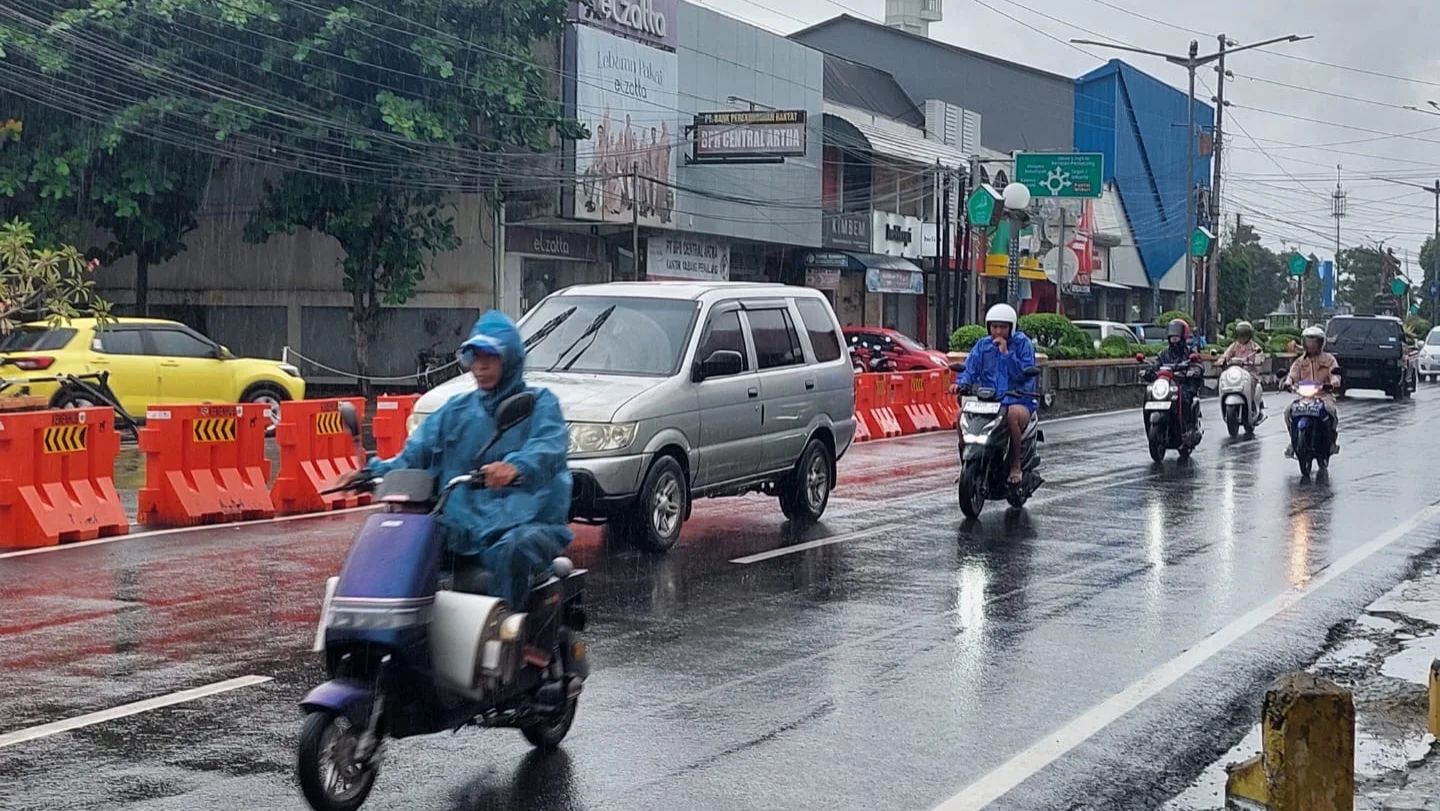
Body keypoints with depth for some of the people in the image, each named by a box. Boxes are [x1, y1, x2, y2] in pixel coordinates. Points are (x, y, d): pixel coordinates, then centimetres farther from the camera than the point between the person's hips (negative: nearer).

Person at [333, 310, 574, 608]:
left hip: (527, 524, -5)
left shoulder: (540, 405, 3)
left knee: (513, 550, -38)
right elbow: (415, 454, 13)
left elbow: (548, 448, -19)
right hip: (463, 525, 5)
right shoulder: (456, 411, 20)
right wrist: (371, 472, -7)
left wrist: (516, 467, -42)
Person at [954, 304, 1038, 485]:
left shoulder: (1022, 343, 0)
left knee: (1013, 414, -38)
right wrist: (961, 383, -18)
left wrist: (1006, 353, -15)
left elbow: (1025, 373, -11)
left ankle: (1016, 464, -21)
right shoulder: (982, 345, 11)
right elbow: (970, 369, 3)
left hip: (1018, 400, -4)